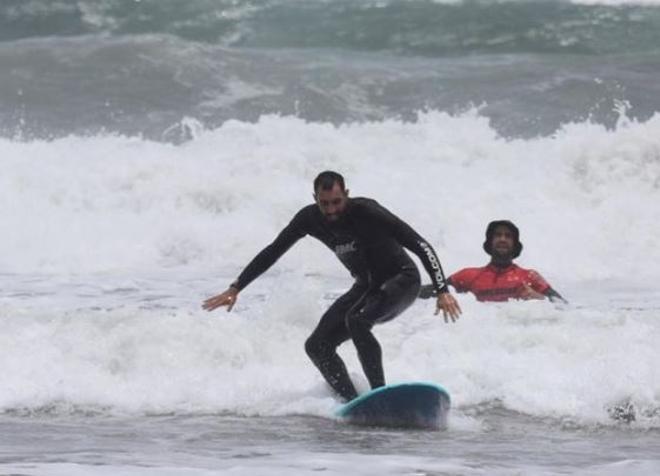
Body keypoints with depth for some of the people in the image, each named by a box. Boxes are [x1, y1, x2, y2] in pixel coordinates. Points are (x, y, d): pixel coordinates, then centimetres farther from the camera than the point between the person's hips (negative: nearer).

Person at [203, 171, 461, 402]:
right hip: (367, 287, 7)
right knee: (317, 346, -5)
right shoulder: (309, 218, -9)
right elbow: (272, 252, 3)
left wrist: (442, 291, -34)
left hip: (403, 280, -7)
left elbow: (421, 246, -27)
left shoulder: (366, 212, -27)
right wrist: (235, 288, 0)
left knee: (356, 320, -34)